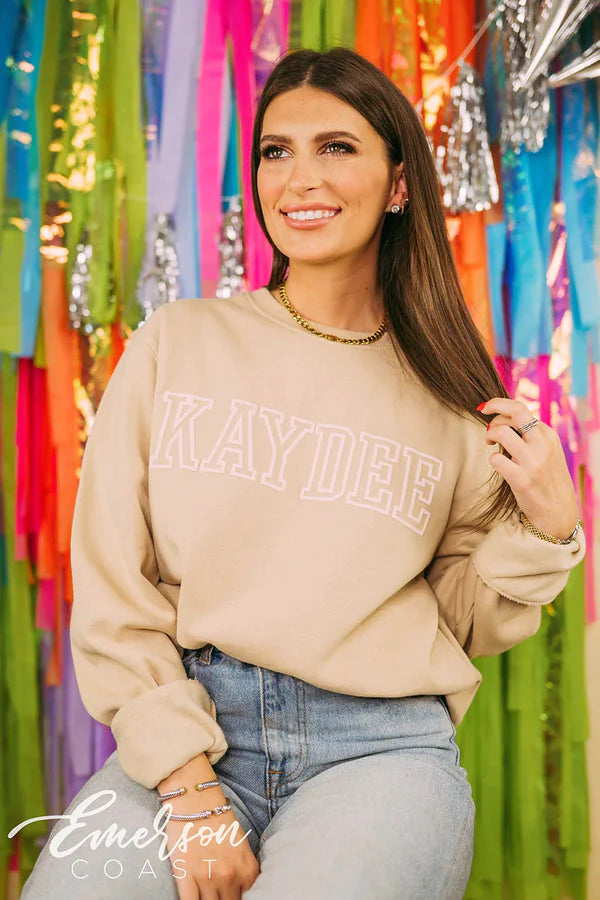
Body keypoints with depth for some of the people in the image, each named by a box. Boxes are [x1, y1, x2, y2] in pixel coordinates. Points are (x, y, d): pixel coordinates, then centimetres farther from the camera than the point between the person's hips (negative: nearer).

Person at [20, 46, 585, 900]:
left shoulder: (451, 399, 8)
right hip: (183, 728, 0)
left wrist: (546, 528, -4)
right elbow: (111, 582, 0)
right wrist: (186, 784, -10)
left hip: (383, 744, 0)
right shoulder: (178, 341, 5)